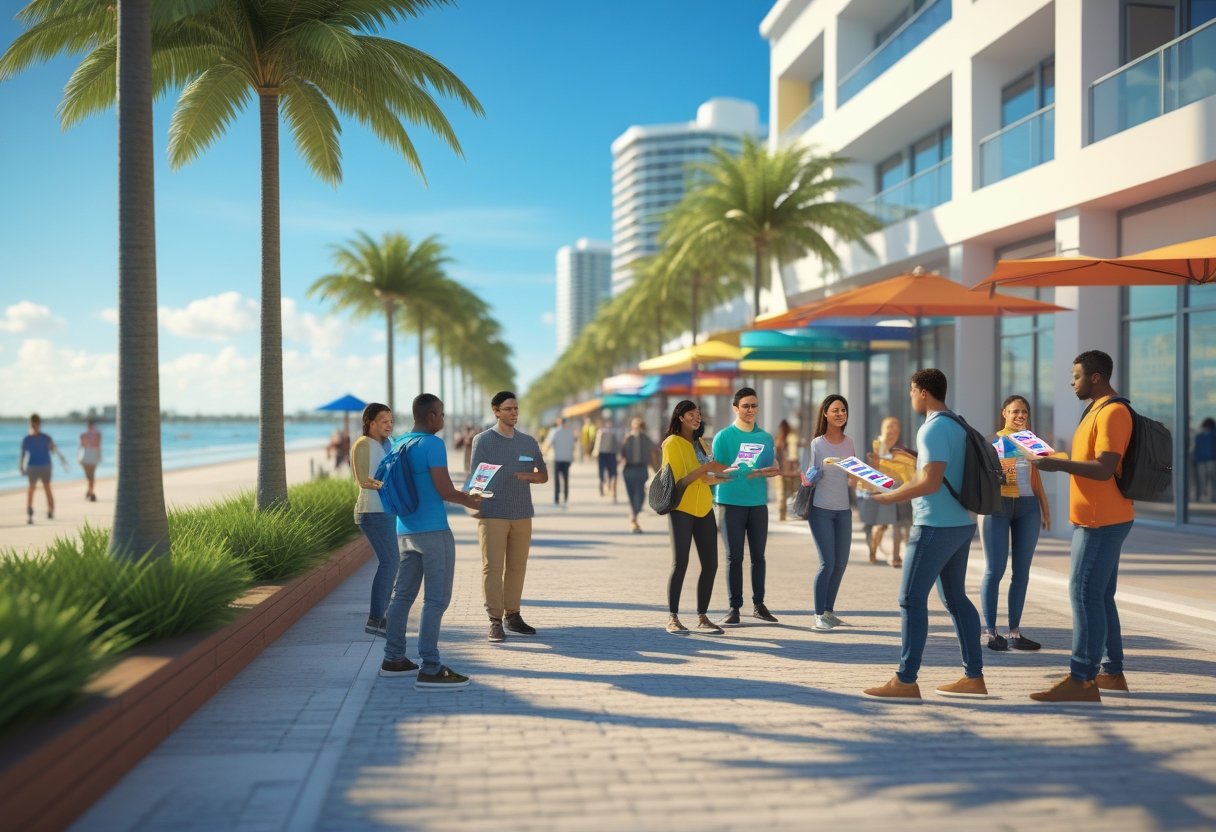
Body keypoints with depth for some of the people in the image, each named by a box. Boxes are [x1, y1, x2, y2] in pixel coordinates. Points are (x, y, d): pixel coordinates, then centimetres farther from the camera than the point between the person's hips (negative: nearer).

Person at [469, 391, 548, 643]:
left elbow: (543, 475, 17)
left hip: (522, 514, 4)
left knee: (517, 567, 7)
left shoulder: (529, 442, 12)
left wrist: (527, 476, -5)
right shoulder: (482, 440, 1)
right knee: (492, 567, -5)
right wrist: (475, 503, -17)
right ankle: (495, 620, -1)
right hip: (492, 514, -4)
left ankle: (512, 615, 17)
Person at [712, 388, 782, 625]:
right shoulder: (723, 436, 0)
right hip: (731, 502, -3)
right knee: (734, 557, -1)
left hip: (758, 503, 3)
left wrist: (759, 473, -11)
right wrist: (730, 471, -22)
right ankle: (734, 608, 3)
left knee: (758, 556, 7)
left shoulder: (766, 437, 11)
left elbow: (772, 470, 10)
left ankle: (758, 604, 17)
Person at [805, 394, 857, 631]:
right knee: (827, 562, -10)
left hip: (844, 510, 5)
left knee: (841, 562, 7)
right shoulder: (816, 443, -5)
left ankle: (829, 611, 19)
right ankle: (819, 615, -3)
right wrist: (822, 468, -22)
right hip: (821, 510, -5)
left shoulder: (849, 443, 7)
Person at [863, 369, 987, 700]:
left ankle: (906, 681, -3)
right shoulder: (957, 424, 13)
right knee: (956, 598, 15)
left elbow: (930, 483, -22)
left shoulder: (934, 429, -16)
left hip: (936, 526, -10)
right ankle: (974, 678, 19)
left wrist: (887, 497, -14)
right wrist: (913, 458, 26)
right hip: (961, 523, 10)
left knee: (912, 600, -5)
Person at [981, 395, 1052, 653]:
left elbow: (1036, 479, 19)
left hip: (1028, 508, 4)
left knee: (1021, 571, 4)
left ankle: (1015, 632, 9)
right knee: (995, 570, -4)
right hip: (997, 506, -4)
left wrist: (1045, 509, 15)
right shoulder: (991, 442, 4)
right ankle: (991, 631, 0)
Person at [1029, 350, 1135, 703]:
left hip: (1103, 521, -11)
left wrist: (1057, 464, -22)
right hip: (1095, 519, 11)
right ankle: (1113, 673, 22)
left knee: (1085, 593, -11)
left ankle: (1082, 680, -10)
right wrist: (1057, 458, 19)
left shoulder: (1113, 413, -15)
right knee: (1099, 595, 14)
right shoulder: (1097, 410, 17)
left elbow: (1104, 468, -24)